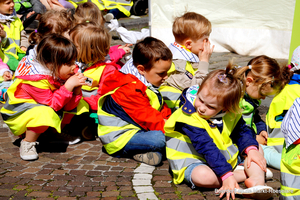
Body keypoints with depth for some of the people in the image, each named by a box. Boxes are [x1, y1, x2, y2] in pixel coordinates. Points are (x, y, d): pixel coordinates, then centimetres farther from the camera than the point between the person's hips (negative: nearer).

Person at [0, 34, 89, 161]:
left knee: (78, 104, 1)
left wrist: (76, 90, -24)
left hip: (47, 107, 8)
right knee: (45, 113, -40)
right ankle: (27, 143, -17)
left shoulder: (60, 74, -7)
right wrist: (68, 86, -35)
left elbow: (67, 106, -7)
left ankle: (55, 133, 12)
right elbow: (52, 104, -31)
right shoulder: (37, 79, -31)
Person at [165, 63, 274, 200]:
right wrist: (227, 175, -40)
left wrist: (251, 149, -13)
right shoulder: (189, 118, -27)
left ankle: (257, 180, -24)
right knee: (203, 176, -39)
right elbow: (207, 148, -34)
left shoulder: (230, 113, -8)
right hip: (193, 161, -6)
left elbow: (241, 131, 8)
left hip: (225, 156, 7)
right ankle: (249, 174, -20)